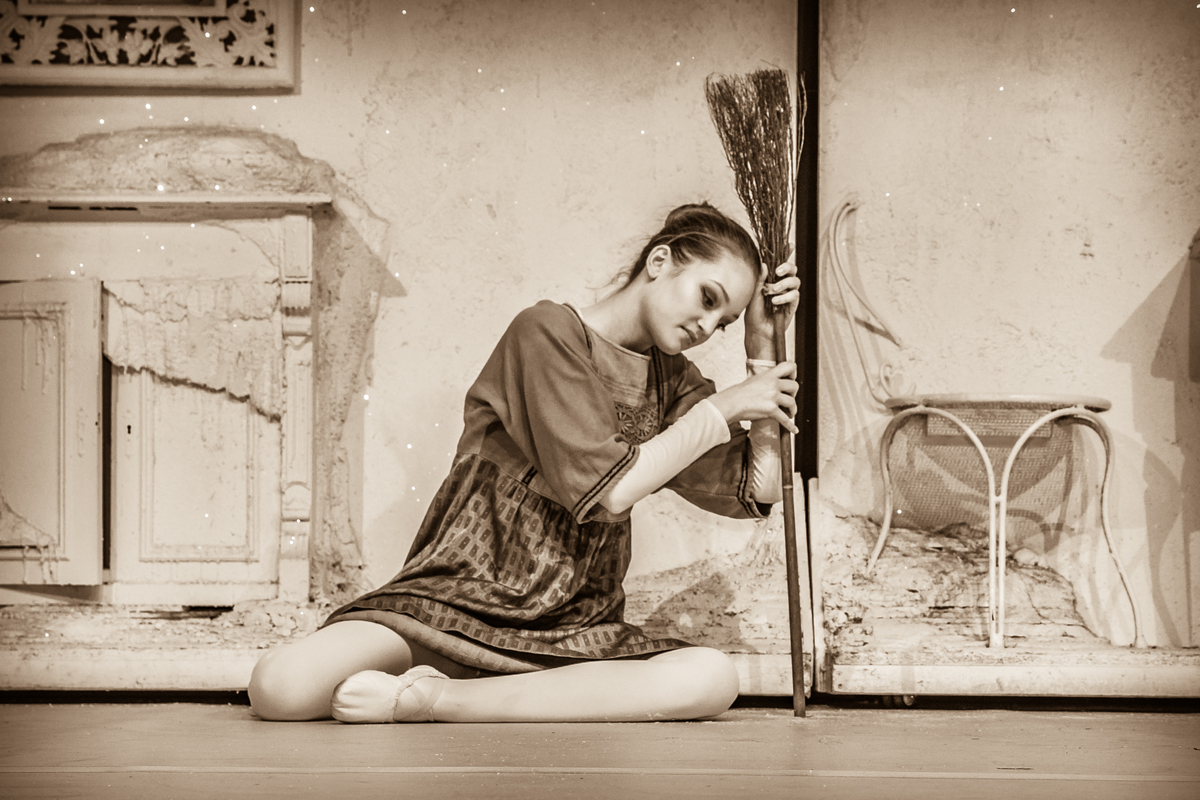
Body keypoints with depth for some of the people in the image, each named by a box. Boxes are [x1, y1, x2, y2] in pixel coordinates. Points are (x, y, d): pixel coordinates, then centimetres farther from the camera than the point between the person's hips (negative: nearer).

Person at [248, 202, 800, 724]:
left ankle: (426, 699, -22)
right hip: (449, 605, -6)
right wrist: (723, 408, -6)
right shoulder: (548, 333, -7)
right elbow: (606, 491, -14)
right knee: (279, 688, -33)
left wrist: (764, 349, 4)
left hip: (568, 637, 6)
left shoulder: (670, 380, 14)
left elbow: (758, 492, 7)